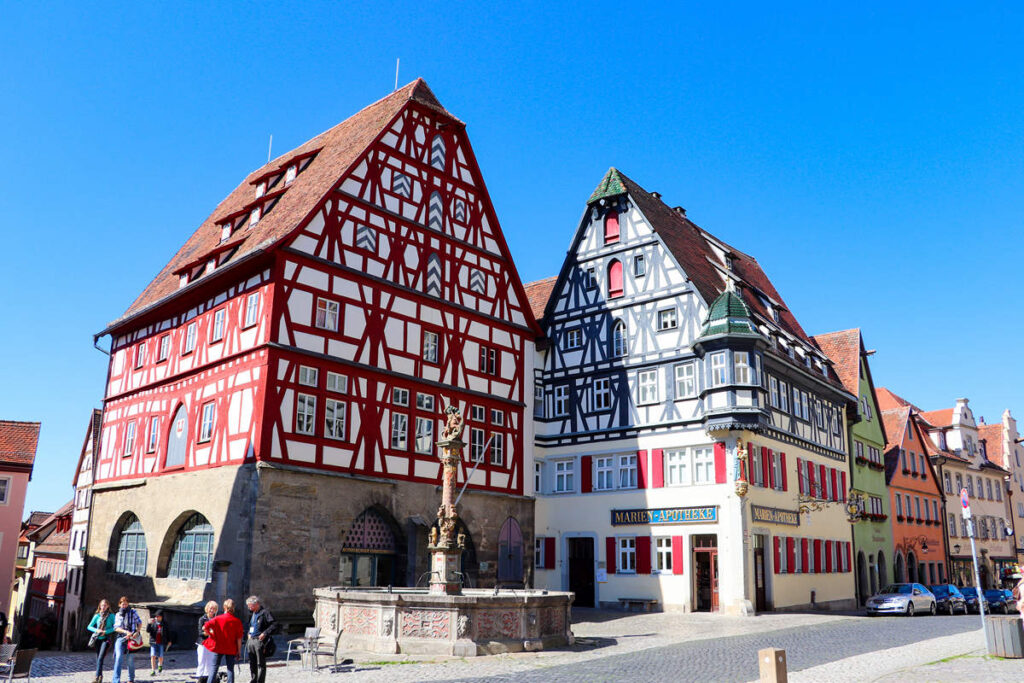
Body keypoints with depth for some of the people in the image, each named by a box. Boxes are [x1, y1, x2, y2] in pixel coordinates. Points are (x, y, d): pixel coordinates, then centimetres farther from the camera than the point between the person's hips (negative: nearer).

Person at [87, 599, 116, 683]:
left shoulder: (111, 615, -1)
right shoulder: (97, 616, 8)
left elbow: (115, 627, -3)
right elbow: (89, 626, 9)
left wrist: (105, 632, -15)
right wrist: (96, 630, -9)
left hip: (106, 638, -4)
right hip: (98, 639, 4)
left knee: (100, 658, -16)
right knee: (97, 658, 8)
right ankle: (100, 676, 20)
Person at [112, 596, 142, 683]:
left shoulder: (133, 612, 5)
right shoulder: (118, 615, 10)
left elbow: (139, 623, 6)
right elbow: (116, 628, 1)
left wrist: (137, 632, -12)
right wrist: (126, 632, -16)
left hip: (131, 639, -1)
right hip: (120, 638, 1)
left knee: (131, 660, 4)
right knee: (119, 658, -18)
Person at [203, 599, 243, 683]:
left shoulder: (217, 619, -8)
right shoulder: (237, 621, -7)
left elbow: (204, 628, -15)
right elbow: (239, 638, -5)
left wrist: (210, 634, 5)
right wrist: (238, 651, 4)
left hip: (218, 648, 0)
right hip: (231, 649, 0)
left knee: (214, 668, 9)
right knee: (230, 669, 8)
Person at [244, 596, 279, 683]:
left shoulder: (265, 612, -11)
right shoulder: (253, 614, 15)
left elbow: (275, 625, -17)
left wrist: (265, 633, -23)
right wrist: (249, 634, 16)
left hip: (259, 641, -8)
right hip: (251, 640, 8)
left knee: (261, 664, -2)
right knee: (252, 663, 16)